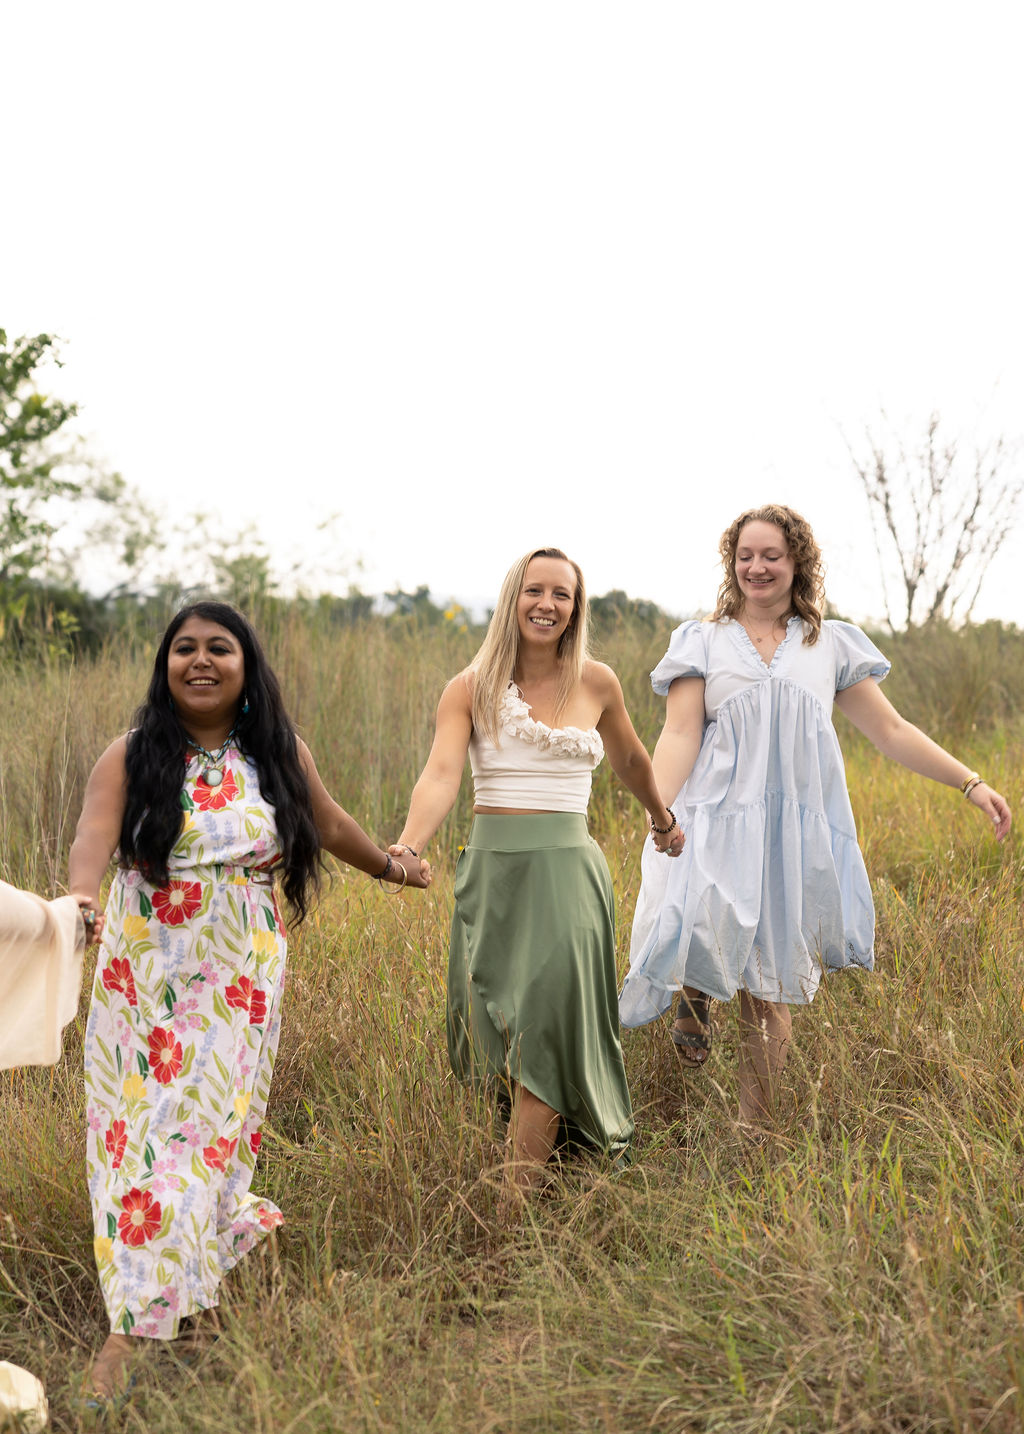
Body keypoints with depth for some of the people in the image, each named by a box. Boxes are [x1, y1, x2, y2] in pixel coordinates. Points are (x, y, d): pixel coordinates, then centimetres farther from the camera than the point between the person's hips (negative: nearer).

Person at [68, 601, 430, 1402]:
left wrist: (393, 867, 32)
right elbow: (94, 833, -20)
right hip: (145, 969, 0)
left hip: (239, 973, 0)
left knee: (198, 1126, -5)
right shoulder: (132, 756, -4)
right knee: (136, 1125, 3)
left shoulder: (279, 756, 3)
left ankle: (139, 1323, 1)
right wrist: (83, 894, -41)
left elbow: (330, 825, 20)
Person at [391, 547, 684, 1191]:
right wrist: (408, 846, -32)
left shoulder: (596, 683, 5)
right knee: (493, 1029, 6)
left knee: (544, 1023, -12)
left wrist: (663, 820, 38)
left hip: (566, 868, -1)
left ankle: (521, 1198, -11)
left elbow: (629, 759, 24)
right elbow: (441, 776, -14)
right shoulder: (470, 689, 1)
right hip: (492, 868, 1)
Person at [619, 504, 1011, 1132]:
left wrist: (972, 783, 10)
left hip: (801, 828, 2)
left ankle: (754, 1133, 18)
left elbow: (892, 731, 17)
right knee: (708, 931, -29)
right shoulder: (704, 641, 10)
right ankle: (695, 1000, 8)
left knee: (772, 991, 3)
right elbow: (679, 735, 0)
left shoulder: (831, 645, 14)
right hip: (720, 821, -1)